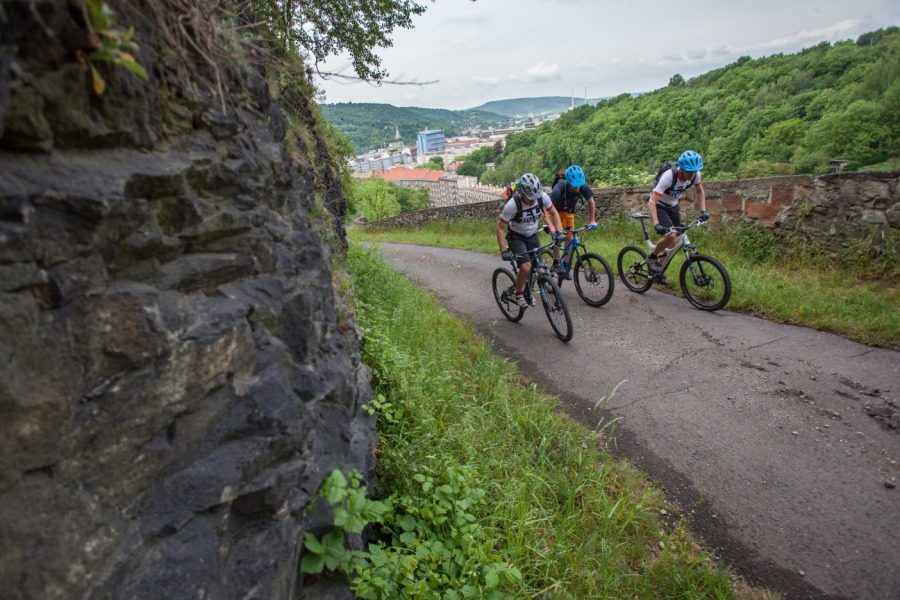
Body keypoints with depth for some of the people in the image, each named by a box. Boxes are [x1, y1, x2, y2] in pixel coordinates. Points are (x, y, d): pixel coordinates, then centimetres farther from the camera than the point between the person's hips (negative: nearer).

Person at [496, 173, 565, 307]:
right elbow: (500, 228, -24)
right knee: (526, 268, -21)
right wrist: (504, 251, -32)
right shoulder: (512, 204, -32)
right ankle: (518, 294, 6)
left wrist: (558, 232, -13)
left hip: (532, 236, 4)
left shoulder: (542, 196, -20)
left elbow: (553, 213, -2)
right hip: (516, 237, -4)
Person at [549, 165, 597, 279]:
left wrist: (592, 221, -13)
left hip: (569, 212, 4)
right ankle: (556, 263, -12)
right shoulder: (559, 189, -38)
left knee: (569, 238, -1)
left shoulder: (583, 187, -27)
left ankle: (565, 266, 7)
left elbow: (590, 202, -9)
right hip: (556, 210, -4)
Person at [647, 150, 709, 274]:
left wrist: (703, 211, -8)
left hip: (673, 206, 6)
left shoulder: (695, 174, -18)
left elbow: (700, 191, 4)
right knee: (670, 235, -25)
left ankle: (660, 264, 26)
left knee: (674, 242, 3)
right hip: (659, 206, -6)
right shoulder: (669, 176, -35)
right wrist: (656, 224, -48)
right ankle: (651, 258, -1)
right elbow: (652, 201, -38)